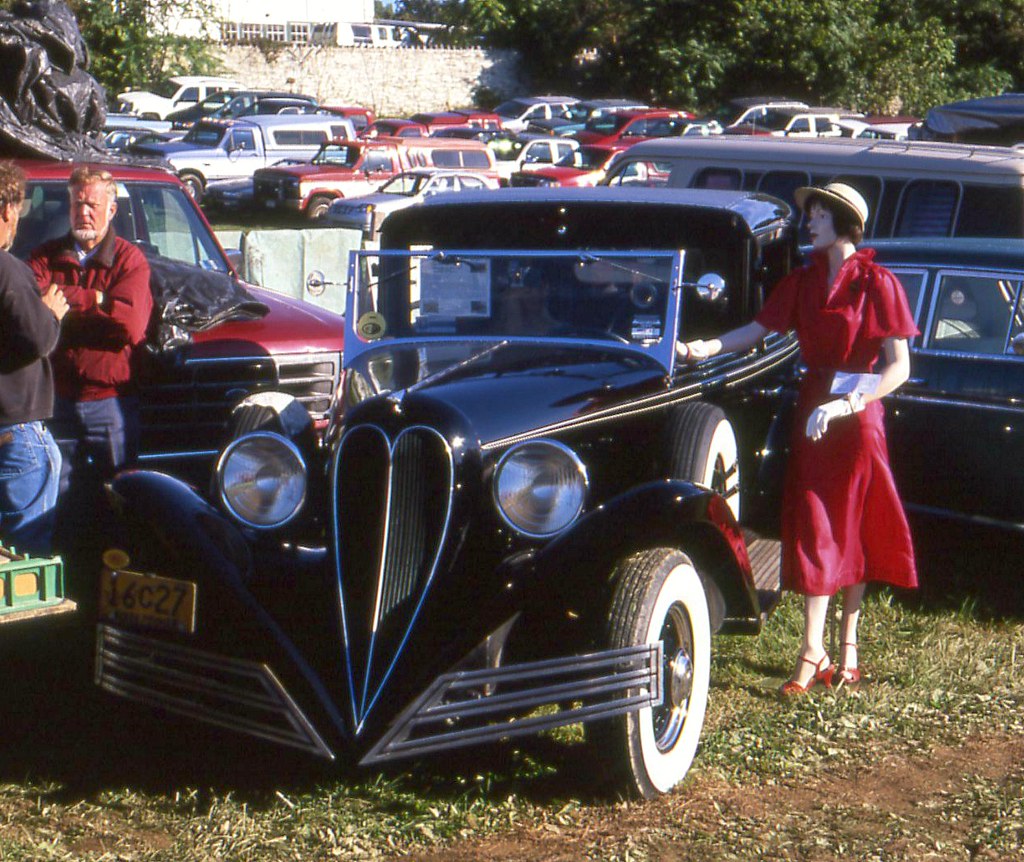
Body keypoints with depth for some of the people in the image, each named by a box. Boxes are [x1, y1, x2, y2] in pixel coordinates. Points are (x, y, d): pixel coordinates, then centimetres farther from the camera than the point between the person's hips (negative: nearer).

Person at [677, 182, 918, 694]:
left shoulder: (876, 283, -7)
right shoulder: (804, 281, 10)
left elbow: (899, 367, -11)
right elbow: (758, 330, 6)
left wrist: (847, 404, -21)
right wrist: (706, 348, -10)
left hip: (858, 416, -4)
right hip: (812, 411, 4)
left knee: (854, 531, 4)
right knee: (813, 532, 0)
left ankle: (847, 645, 16)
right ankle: (813, 655, 0)